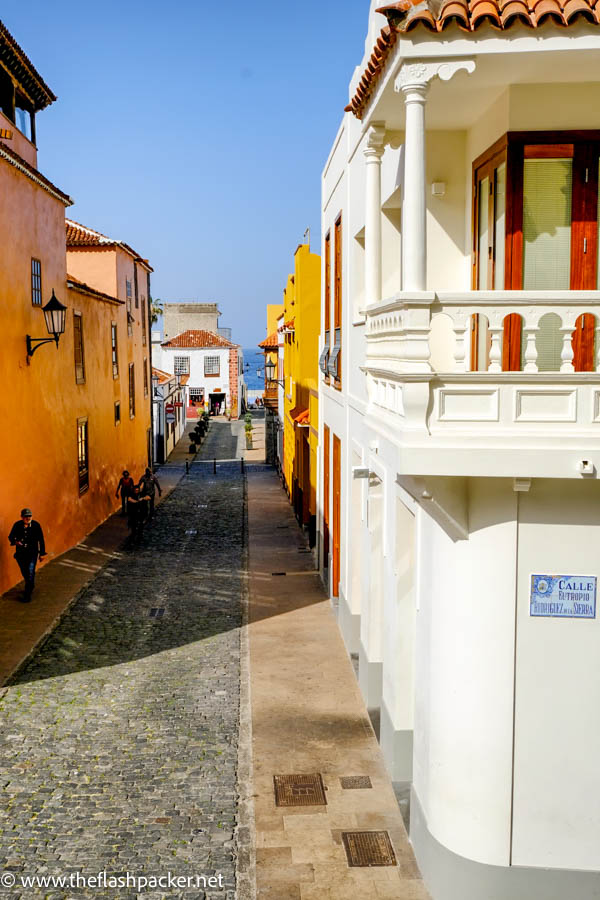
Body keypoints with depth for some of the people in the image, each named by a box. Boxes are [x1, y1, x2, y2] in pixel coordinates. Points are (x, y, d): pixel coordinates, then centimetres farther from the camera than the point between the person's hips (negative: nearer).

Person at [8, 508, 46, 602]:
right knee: (25, 573, 17)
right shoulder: (17, 525, -6)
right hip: (20, 553, 3)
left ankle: (27, 595, -3)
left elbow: (41, 540, -1)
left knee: (30, 573, -10)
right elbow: (11, 537, 2)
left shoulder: (36, 525, -9)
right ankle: (30, 587, 43)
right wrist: (15, 541, -21)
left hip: (32, 553, -3)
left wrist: (42, 553, 2)